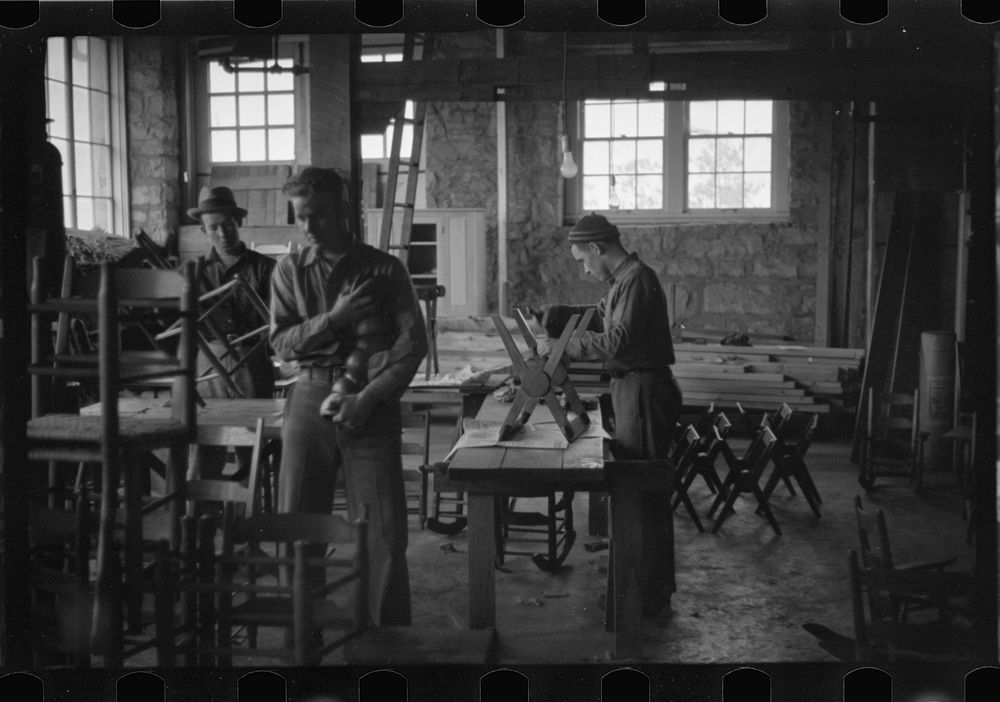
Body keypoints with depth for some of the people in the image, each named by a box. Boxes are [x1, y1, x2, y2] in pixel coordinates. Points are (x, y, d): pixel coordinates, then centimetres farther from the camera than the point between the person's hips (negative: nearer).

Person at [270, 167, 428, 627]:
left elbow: (413, 343, -2)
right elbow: (282, 343, 2)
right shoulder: (290, 270, 9)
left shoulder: (384, 269, 3)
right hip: (310, 399, 2)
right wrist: (334, 318, -12)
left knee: (383, 531, -2)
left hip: (371, 403, -2)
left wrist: (368, 397, -12)